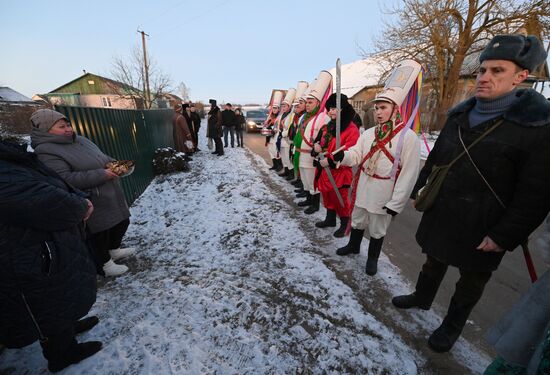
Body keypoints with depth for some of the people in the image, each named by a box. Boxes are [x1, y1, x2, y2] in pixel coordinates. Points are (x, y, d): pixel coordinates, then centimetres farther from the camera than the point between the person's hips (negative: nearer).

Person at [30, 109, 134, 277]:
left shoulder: (79, 140, 11)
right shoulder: (46, 152, -15)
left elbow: (101, 157, 23)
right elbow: (65, 179, -26)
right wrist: (101, 175, -25)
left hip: (111, 197, 9)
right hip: (93, 205, -9)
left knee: (122, 222, 20)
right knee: (100, 233, 5)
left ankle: (114, 250, 44)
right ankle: (105, 264, 27)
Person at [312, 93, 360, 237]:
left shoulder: (351, 128, -15)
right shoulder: (329, 126, 11)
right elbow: (320, 140, 20)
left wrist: (330, 161, -22)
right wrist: (317, 145, -4)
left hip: (339, 171, -8)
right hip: (325, 169, 8)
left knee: (340, 199, 4)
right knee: (327, 196, 19)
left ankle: (345, 225, 25)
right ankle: (330, 219, 39)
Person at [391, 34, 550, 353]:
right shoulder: (460, 115, 3)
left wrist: (505, 237, -17)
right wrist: (420, 188, 9)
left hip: (481, 230, -5)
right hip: (440, 214, 5)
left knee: (472, 279, 18)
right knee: (434, 261, 24)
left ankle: (452, 326, 40)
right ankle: (422, 297, 49)